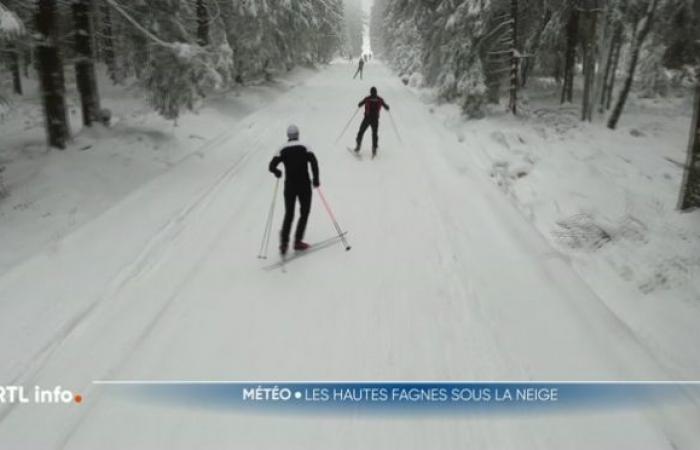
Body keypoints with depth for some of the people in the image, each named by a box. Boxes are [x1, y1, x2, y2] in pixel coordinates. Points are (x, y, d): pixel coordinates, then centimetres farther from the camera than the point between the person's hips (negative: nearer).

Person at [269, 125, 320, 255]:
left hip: (289, 186, 2)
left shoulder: (283, 150, 2)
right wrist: (316, 180, -7)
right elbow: (313, 162, -16)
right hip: (304, 185, -2)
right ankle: (298, 241, 6)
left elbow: (272, 166, -4)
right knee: (304, 213, 12)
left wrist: (278, 173, 18)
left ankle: (284, 242, 1)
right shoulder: (304, 147, -4)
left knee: (289, 214, 13)